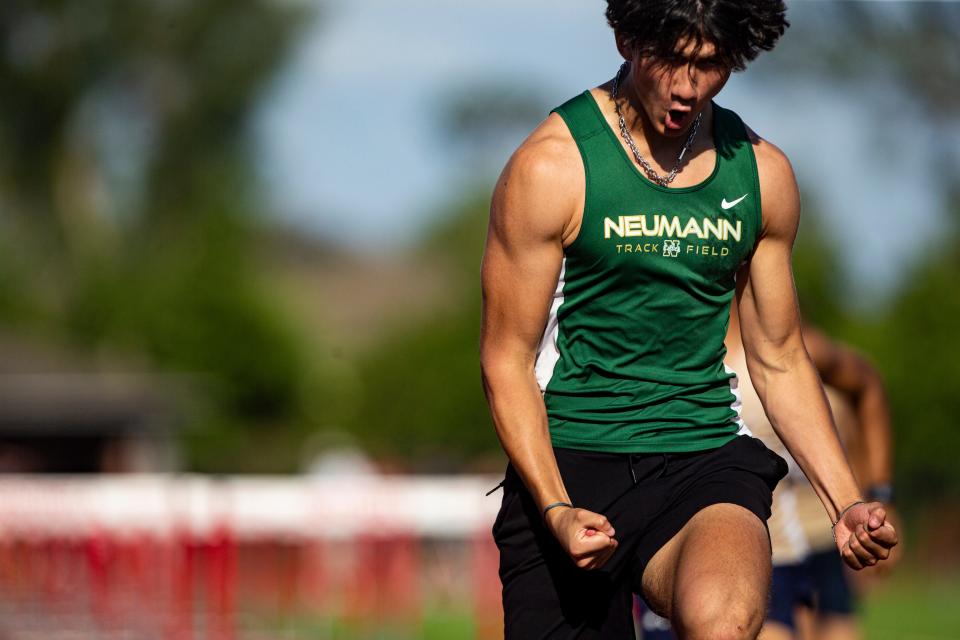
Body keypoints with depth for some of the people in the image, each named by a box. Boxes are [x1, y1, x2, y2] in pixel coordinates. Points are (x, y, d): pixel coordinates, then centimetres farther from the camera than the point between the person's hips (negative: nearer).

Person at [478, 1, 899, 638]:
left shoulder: (762, 174, 10)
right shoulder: (553, 167, -3)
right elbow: (507, 361, -2)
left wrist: (845, 502, 6)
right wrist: (556, 509, -16)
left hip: (708, 461, 1)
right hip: (568, 467, -1)